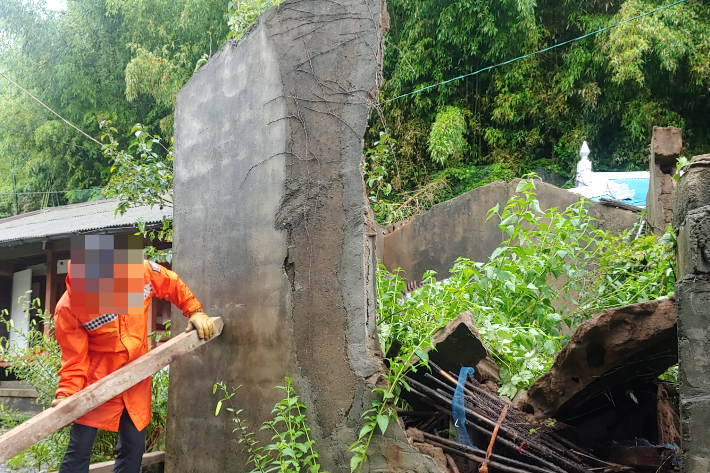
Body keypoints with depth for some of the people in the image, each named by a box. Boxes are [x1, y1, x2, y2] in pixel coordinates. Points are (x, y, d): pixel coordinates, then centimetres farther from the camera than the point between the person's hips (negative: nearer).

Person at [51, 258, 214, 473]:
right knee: (80, 447, -4)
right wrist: (67, 393, -29)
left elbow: (173, 284, 3)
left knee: (134, 446, 10)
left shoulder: (141, 271, -17)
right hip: (98, 381, -3)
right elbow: (75, 358, -16)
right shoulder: (68, 308, -22)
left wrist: (195, 311, -1)